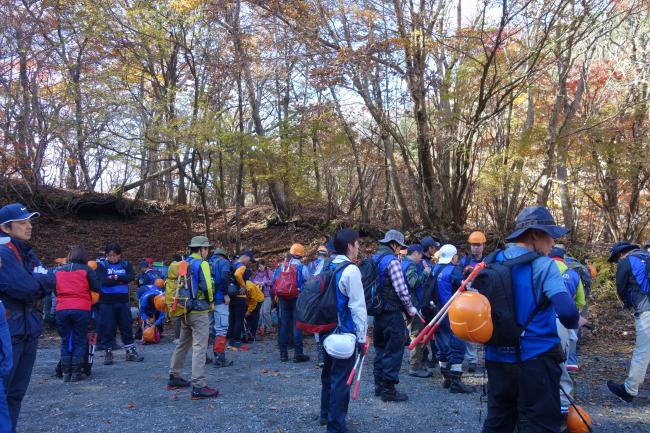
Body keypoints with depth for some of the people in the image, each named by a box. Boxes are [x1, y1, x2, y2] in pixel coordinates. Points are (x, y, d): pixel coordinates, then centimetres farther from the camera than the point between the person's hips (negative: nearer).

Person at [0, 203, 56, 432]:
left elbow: (45, 285, 7)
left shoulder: (26, 252, 13)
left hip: (28, 330, 8)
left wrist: (38, 283, -11)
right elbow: (26, 288, -23)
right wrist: (47, 279, -7)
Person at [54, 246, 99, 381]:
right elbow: (96, 288, 0)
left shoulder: (59, 271, 13)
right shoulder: (86, 270, 3)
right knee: (79, 341, 7)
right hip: (81, 309, -3)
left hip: (62, 309, 3)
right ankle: (76, 373, 6)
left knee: (66, 341, 13)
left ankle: (66, 373, 12)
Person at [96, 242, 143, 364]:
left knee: (127, 326, 7)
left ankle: (130, 352, 16)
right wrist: (121, 280, -13)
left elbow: (131, 277, -9)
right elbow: (103, 281, -16)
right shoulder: (102, 265, 0)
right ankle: (108, 353, 14)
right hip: (106, 302, -2)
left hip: (123, 301, 2)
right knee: (107, 328, 1)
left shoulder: (126, 265, 8)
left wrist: (115, 277, -15)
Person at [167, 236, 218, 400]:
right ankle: (198, 386, -8)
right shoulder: (202, 264, -11)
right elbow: (207, 287, -20)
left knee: (183, 344, 21)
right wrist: (210, 303, -3)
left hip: (185, 310, 8)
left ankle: (174, 377, 31)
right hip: (199, 311, -8)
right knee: (200, 347, -7)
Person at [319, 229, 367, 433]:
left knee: (328, 372, 22)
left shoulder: (326, 267, 7)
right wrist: (362, 337, -13)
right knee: (341, 379, 1)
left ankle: (326, 414, 38)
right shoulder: (351, 270, -16)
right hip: (344, 333, -8)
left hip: (327, 330, 8)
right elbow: (358, 307, -18)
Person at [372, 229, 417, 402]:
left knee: (381, 347, 17)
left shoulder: (374, 259, 12)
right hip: (392, 312, -9)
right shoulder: (392, 261, -15)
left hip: (378, 311, 9)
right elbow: (401, 289, -19)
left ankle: (379, 385, 24)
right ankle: (389, 389, 2)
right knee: (394, 350, -1)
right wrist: (410, 308, -5)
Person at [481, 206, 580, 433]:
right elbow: (567, 312, -24)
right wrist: (573, 323, -2)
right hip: (535, 359, -6)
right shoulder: (542, 265, -14)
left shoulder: (492, 262, 5)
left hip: (497, 357, 6)